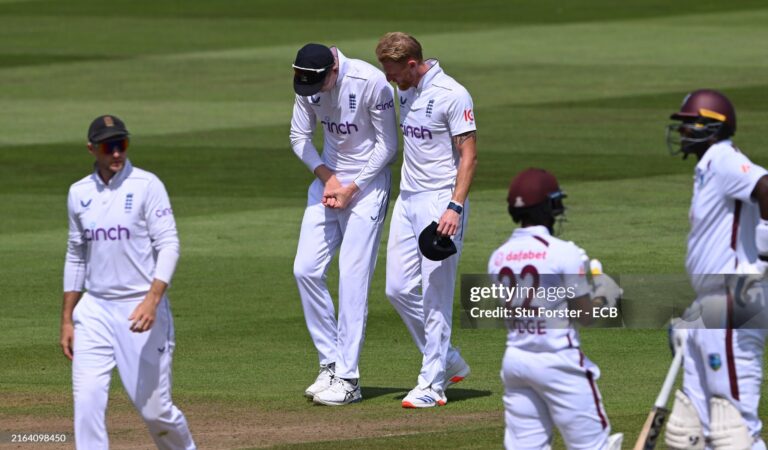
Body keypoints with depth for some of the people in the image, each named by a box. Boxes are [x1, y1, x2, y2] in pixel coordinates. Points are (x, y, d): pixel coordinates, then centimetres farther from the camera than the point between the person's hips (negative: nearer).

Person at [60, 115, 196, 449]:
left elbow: (168, 246, -11)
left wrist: (152, 300, -25)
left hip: (141, 308, -4)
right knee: (87, 400, -9)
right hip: (94, 310, 4)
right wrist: (67, 320, 14)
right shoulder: (79, 193, 9)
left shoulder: (147, 186, -6)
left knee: (154, 407, 0)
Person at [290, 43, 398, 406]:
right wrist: (326, 175, -10)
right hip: (328, 177, 6)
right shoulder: (307, 85, -4)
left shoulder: (371, 82, -21)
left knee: (352, 278, -10)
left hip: (367, 183, -6)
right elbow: (299, 137, 6)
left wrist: (352, 187, -15)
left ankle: (347, 379, -7)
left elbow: (387, 145, -13)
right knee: (306, 269, -1)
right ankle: (331, 364, 10)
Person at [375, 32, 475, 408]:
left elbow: (468, 155, -15)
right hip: (407, 200, 9)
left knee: (435, 293, -7)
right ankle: (448, 362, 21)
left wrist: (455, 207, -23)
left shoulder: (452, 95, -14)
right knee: (399, 289, 7)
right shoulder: (406, 92, 11)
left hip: (441, 201, -9)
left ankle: (433, 384, -2)